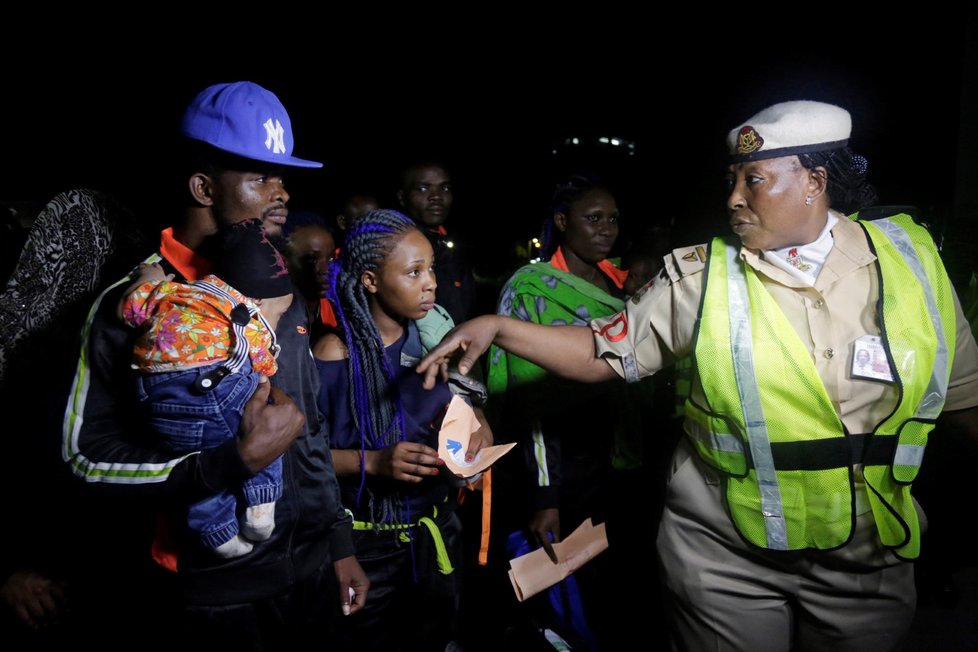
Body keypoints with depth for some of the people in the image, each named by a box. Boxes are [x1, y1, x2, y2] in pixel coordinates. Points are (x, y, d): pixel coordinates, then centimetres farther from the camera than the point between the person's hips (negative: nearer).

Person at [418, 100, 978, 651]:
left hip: (868, 559, 2)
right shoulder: (703, 278, -8)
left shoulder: (910, 258, -3)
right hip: (725, 554, -2)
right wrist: (497, 328, -16)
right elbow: (607, 353, -5)